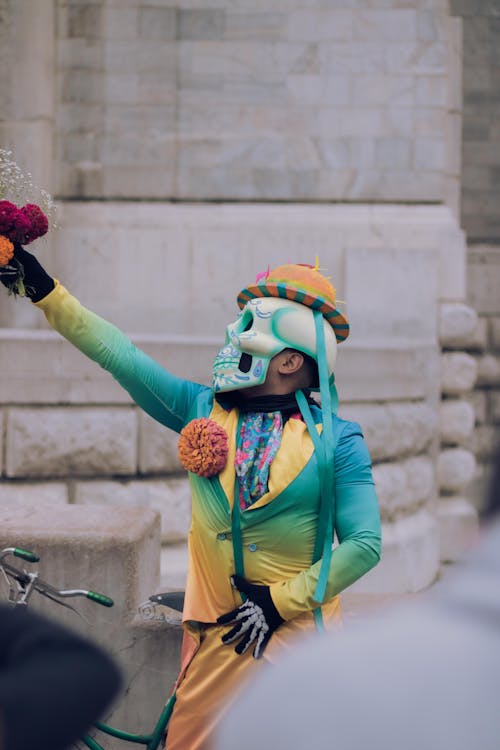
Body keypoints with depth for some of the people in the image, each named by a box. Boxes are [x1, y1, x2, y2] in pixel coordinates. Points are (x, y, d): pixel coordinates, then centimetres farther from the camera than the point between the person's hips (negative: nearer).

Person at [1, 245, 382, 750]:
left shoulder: (336, 441, -4)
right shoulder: (203, 410, 7)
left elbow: (364, 545, -9)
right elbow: (119, 355, 5)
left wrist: (280, 600, -12)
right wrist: (46, 291, 2)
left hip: (300, 631, -3)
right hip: (217, 635, 3)